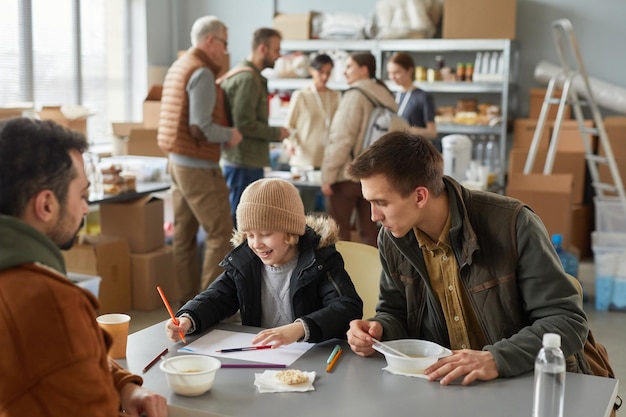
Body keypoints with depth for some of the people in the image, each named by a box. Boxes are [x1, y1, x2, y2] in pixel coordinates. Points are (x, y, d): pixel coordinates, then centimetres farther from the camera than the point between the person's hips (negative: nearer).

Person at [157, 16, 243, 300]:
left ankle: (189, 301, 20)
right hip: (199, 167, -10)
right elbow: (201, 127, -21)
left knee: (184, 236, 12)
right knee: (220, 234, -4)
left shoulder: (178, 67, 13)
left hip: (178, 161, 10)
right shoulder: (201, 73, -15)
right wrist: (231, 135, -7)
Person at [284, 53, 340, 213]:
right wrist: (289, 143, -14)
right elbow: (289, 125, 5)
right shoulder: (301, 96, 2)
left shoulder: (336, 96, 10)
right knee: (304, 208, -2)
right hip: (305, 159, -3)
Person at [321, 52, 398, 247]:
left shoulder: (355, 95, -12)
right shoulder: (385, 97, 7)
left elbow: (342, 139, -16)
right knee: (369, 232, 11)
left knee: (339, 231, 4)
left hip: (347, 174, -7)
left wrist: (328, 174, -13)